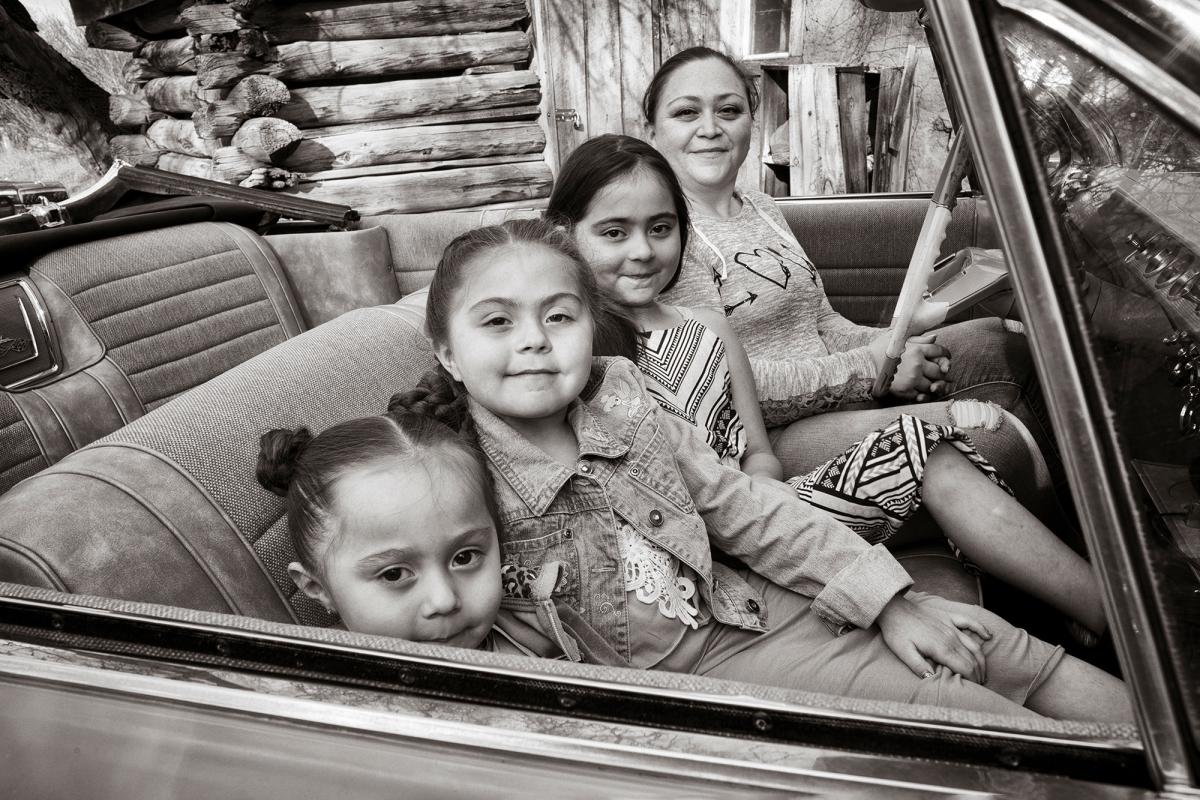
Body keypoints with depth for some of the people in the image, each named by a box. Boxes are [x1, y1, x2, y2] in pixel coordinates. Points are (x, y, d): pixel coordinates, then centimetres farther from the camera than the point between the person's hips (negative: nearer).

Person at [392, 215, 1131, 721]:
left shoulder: (619, 395, -4)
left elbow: (742, 505, 0)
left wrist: (888, 600, -1)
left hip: (758, 600, 6)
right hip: (695, 667, -5)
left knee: (1013, 651, 4)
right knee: (981, 715, -9)